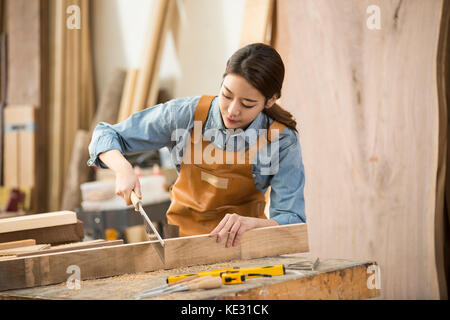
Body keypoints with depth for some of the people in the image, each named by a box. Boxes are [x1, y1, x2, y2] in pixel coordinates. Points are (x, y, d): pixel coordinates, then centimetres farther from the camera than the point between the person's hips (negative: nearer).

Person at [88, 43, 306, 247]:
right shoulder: (187, 114, -12)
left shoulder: (282, 141, -15)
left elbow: (293, 219, -17)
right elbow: (106, 135, -2)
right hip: (183, 232, 0)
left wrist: (250, 222, -37)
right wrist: (124, 169, -24)